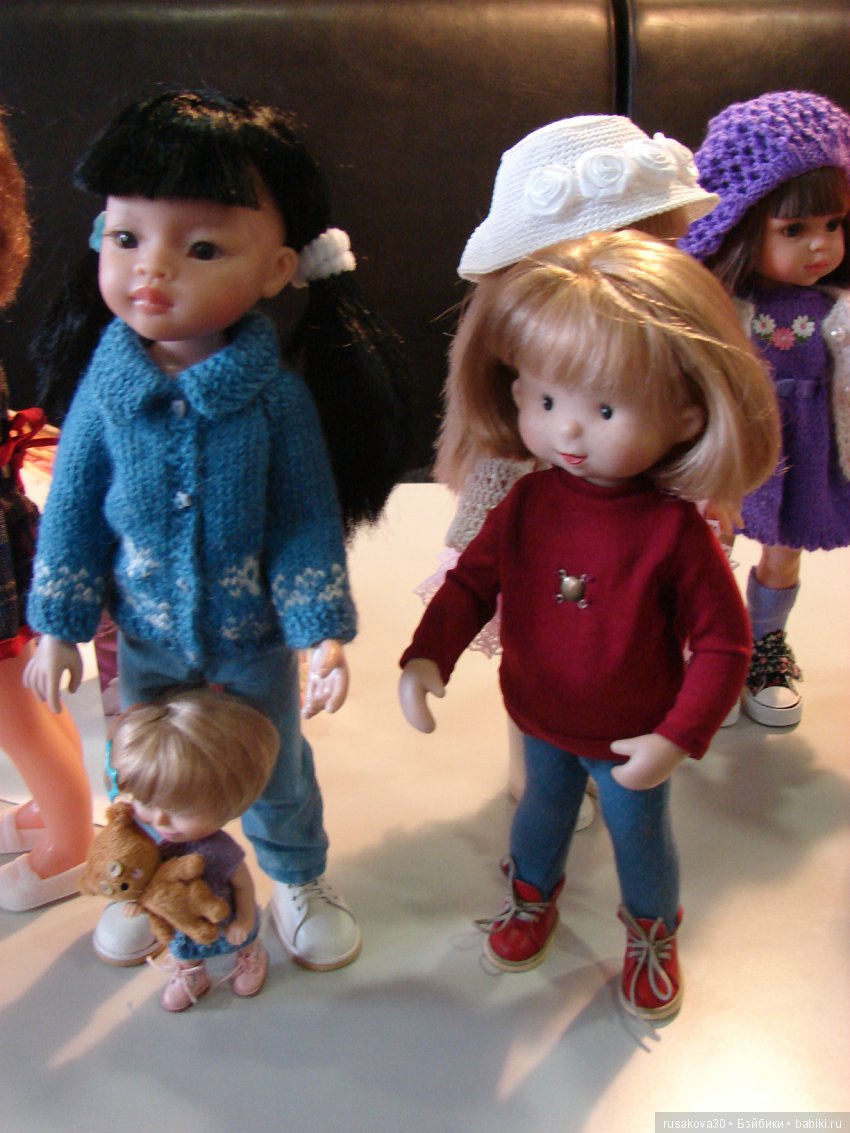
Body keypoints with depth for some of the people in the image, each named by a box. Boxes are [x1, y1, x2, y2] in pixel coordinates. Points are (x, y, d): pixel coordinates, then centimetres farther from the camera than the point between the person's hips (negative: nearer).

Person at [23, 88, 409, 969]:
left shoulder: (277, 397, -20)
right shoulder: (105, 391, -14)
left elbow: (309, 523, -13)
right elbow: (72, 511, -4)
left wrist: (324, 632, -15)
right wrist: (57, 628, 0)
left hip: (255, 638, -2)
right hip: (148, 638, 2)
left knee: (276, 773, 20)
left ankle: (299, 881, 49)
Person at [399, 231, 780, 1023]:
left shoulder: (676, 532, -27)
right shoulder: (528, 503, -17)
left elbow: (723, 643, -19)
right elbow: (472, 581, -9)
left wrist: (678, 737, -24)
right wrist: (427, 658, -24)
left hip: (630, 739, -3)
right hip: (541, 719, 3)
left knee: (639, 835, 22)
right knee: (543, 809, 29)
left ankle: (652, 934, 53)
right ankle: (532, 896, 60)